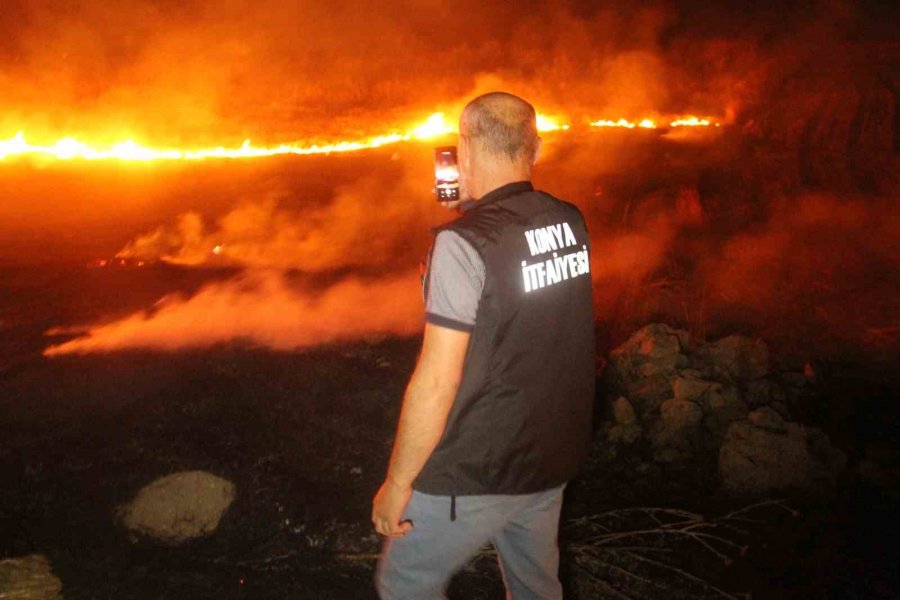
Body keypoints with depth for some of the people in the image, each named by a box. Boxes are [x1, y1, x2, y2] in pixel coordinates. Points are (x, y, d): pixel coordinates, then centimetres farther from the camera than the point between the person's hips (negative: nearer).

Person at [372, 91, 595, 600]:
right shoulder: (572, 223, -1)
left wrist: (397, 483, -12)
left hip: (475, 475, -7)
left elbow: (438, 380, -23)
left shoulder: (463, 242, -22)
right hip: (554, 460, 7)